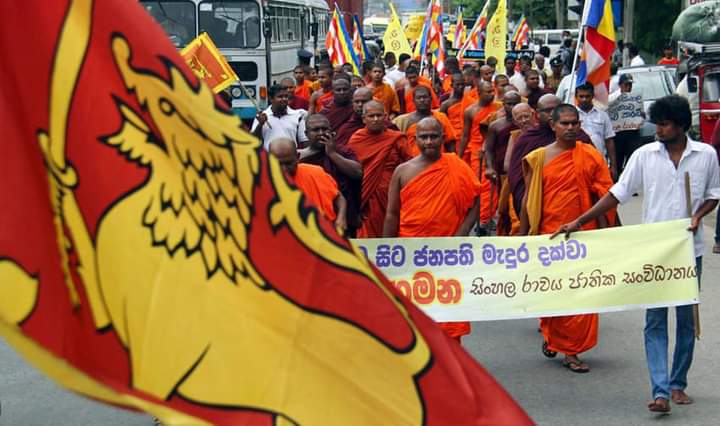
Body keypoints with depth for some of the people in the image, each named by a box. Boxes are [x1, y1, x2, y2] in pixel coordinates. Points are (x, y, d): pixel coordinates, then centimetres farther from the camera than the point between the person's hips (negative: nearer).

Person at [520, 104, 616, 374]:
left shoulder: (591, 157, 2)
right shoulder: (539, 158, 1)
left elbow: (604, 198, 3)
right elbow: (529, 199, 5)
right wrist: (523, 236, 5)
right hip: (549, 235, -1)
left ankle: (571, 351, 13)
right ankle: (550, 335, 32)